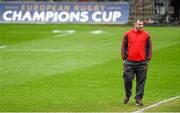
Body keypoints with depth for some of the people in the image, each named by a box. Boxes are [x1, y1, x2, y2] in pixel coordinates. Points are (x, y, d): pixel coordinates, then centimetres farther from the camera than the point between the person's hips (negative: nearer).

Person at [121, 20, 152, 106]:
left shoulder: (146, 35, 7)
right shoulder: (128, 34, 4)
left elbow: (149, 48, 9)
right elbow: (123, 47, 7)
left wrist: (148, 59, 3)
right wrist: (124, 59, 2)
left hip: (142, 63, 1)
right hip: (129, 62, -1)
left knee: (141, 81, 1)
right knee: (127, 79, -1)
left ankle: (139, 99, 6)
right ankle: (127, 95, 20)